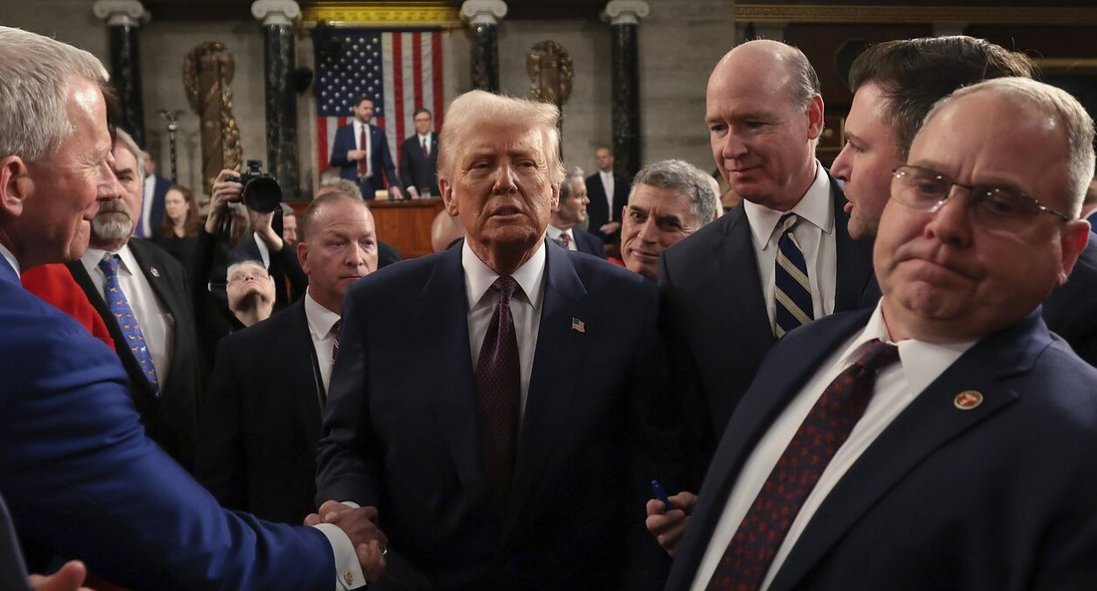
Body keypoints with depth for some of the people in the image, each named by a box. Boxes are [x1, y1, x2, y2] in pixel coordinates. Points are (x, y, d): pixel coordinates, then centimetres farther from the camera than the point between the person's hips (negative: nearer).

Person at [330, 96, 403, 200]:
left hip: (373, 186, 1)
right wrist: (349, 155, -14)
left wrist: (394, 185, -6)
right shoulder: (342, 131, 7)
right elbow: (334, 160, 4)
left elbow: (387, 163, 6)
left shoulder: (378, 133, 9)